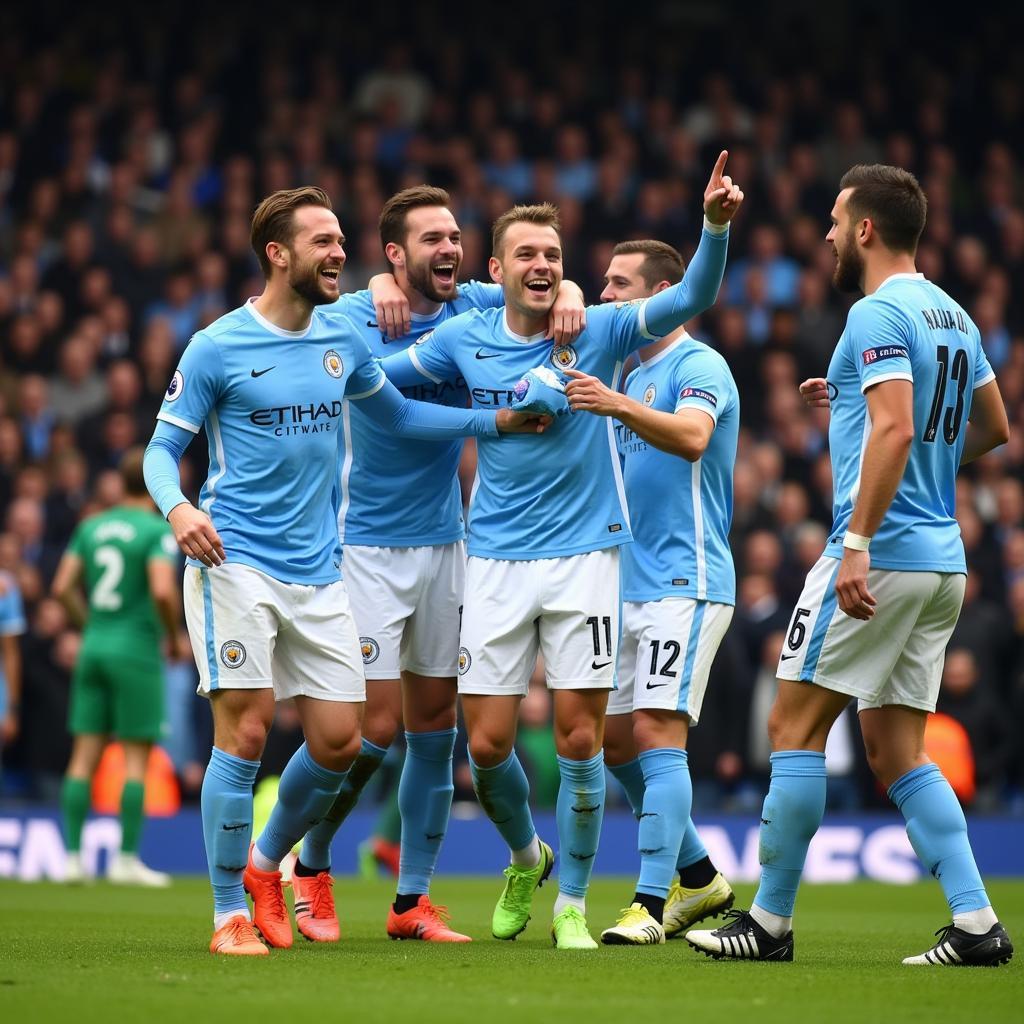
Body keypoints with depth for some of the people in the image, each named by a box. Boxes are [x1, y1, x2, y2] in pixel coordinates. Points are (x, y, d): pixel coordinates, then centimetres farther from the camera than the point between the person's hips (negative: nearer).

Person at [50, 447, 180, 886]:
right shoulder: (158, 530, -8)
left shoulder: (91, 526, 10)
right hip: (137, 648, -6)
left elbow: (62, 587, 7)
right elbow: (163, 590, -21)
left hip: (93, 647, 6)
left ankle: (73, 855, 4)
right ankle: (126, 859, -2)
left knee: (85, 755, 5)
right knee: (136, 756, 0)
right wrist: (174, 636, -5)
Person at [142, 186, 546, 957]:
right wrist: (179, 507, -22)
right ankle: (230, 913, 2)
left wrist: (497, 420, 18)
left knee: (338, 740, 2)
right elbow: (163, 446, -2)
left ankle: (268, 863, 28)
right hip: (235, 565, -5)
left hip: (319, 574, 5)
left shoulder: (342, 339, 10)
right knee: (246, 730, -10)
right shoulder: (217, 348, -5)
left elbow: (397, 414, 25)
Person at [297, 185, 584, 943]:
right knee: (377, 727, -9)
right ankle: (309, 864, 14)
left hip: (445, 542, 5)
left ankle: (413, 900, 15)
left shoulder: (473, 306, 0)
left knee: (436, 724, 6)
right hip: (368, 546, -4)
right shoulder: (354, 316, -10)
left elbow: (550, 286, 6)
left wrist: (567, 297, -18)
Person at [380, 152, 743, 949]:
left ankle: (572, 903, 11)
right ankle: (526, 859, 30)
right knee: (488, 745, 0)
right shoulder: (465, 339, 3)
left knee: (580, 740, -4)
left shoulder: (599, 331, -3)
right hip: (497, 561, 2)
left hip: (583, 554, -2)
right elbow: (371, 377, 17)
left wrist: (716, 224, -31)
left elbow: (691, 299, -17)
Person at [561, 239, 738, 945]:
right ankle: (699, 879, 23)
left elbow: (691, 436, -30)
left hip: (684, 582, -9)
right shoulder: (629, 373, 18)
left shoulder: (699, 366, -9)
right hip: (628, 587, 9)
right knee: (615, 739, 10)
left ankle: (652, 902, -17)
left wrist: (617, 405, -46)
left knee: (657, 734, -15)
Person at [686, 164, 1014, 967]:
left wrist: (857, 544, -28)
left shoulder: (878, 315, -12)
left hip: (882, 556, -9)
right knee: (897, 750, 10)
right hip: (943, 559, 9)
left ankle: (770, 921, 3)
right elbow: (992, 428, 25)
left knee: (795, 725, -1)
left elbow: (896, 429, -24)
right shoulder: (952, 315, 15)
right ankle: (976, 923, 1)